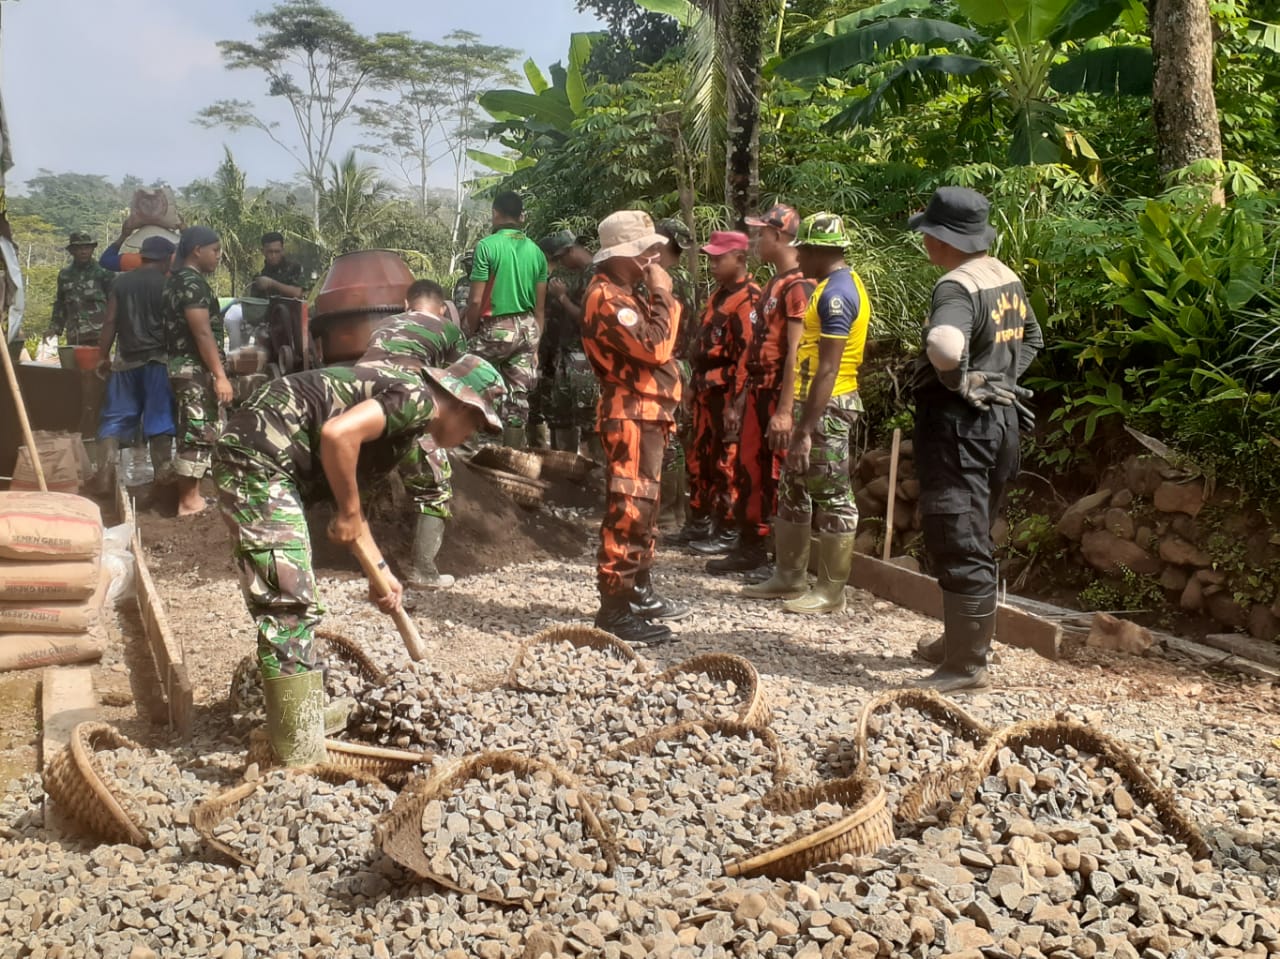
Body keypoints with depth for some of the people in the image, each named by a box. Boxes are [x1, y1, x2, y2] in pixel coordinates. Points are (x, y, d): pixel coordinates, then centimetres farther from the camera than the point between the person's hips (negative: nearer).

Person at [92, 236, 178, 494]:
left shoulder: (121, 282, 7)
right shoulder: (167, 284, -4)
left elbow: (111, 321, 5)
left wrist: (103, 356, 10)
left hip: (126, 359, 3)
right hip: (158, 358, -3)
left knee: (117, 416, 8)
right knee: (159, 417, 3)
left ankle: (107, 468, -3)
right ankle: (162, 471, 3)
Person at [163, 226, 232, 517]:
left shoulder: (176, 279, 17)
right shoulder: (193, 282, -14)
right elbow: (203, 333, -21)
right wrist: (220, 375, -22)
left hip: (182, 365, 10)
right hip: (196, 369, -10)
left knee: (191, 432, 15)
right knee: (198, 433, -6)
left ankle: (191, 494, 21)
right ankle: (189, 502, -2)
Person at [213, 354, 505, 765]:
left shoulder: (403, 419, 19)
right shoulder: (417, 398, -11)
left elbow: (350, 491, 24)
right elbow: (337, 434, -26)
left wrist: (380, 570, 23)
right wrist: (349, 512, -14)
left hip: (263, 466, 11)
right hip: (258, 459, -11)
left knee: (290, 605, 21)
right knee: (290, 607, -9)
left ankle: (297, 715, 34)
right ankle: (300, 754, -4)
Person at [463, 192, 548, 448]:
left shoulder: (487, 246, -9)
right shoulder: (536, 251, 8)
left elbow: (476, 300, -13)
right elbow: (540, 306, 11)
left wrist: (470, 332, 1)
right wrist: (535, 343, 18)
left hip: (496, 328, -6)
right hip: (527, 329, 6)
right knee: (519, 395, 7)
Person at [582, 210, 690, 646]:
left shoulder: (626, 294, 18)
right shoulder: (607, 298, -15)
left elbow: (654, 345, 19)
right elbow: (654, 347, -24)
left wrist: (659, 296, 8)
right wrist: (662, 295, -15)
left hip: (646, 415, 11)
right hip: (631, 417, -11)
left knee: (644, 508, 17)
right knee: (628, 511, -11)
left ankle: (639, 592, 29)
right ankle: (614, 610, -9)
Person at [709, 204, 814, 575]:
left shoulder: (798, 287, -13)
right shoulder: (772, 286, 17)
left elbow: (795, 353, -20)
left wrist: (785, 410, -24)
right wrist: (742, 398, 18)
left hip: (779, 397, -9)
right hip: (758, 393, 9)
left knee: (779, 479, -3)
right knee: (748, 471, 12)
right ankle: (751, 547, 21)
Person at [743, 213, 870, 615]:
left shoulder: (837, 293, -17)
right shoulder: (834, 287, 15)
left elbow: (828, 369, -23)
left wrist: (806, 430, -24)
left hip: (826, 408, -11)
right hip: (811, 403, 11)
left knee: (832, 498, -1)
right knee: (793, 493, 16)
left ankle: (831, 591, 7)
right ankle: (789, 577, 26)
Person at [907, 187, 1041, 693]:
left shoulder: (957, 286, -20)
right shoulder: (1007, 278, 10)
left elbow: (944, 346, -41)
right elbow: (1032, 339, 27)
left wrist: (958, 379, -21)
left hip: (959, 426, -10)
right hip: (1001, 419, 10)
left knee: (959, 547, -4)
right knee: (973, 541, 20)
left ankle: (966, 665, 2)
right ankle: (962, 640, 33)